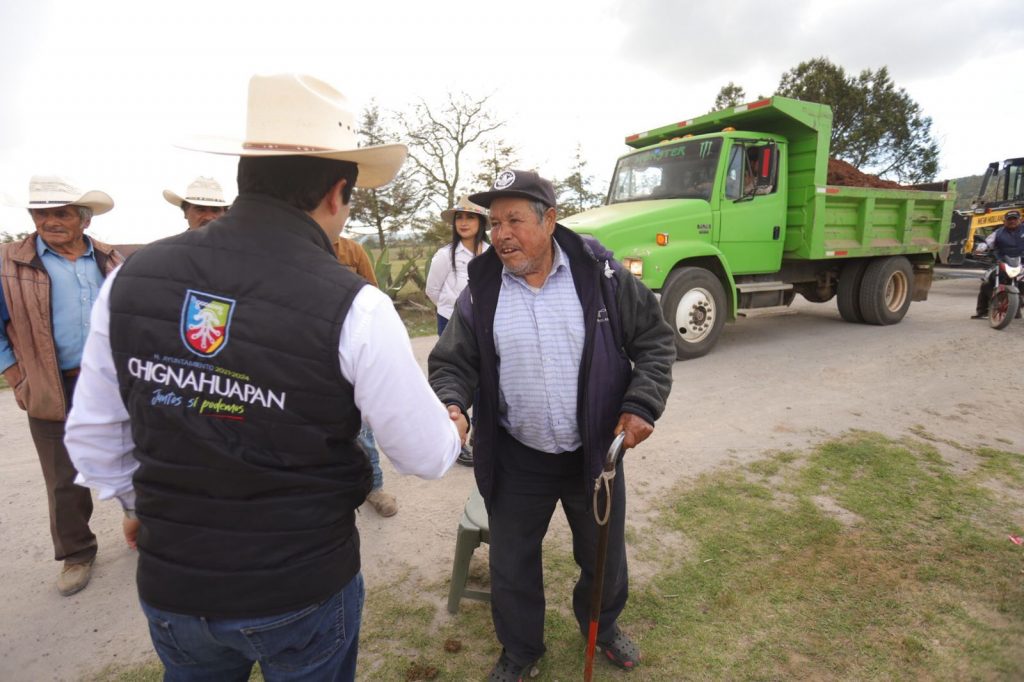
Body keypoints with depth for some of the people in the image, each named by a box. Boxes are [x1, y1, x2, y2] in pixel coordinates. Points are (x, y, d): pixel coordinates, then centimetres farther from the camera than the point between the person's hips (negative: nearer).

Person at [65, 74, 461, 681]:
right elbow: (428, 458, -14)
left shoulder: (131, 279, -10)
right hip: (302, 591, -3)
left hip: (169, 586, 4)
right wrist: (452, 428, 9)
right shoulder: (353, 307, -24)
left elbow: (92, 435, 2)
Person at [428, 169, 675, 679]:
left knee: (604, 556, 22)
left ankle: (602, 627, 56)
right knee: (511, 564, 17)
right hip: (516, 460, 1)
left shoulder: (600, 274, -11)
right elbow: (453, 360, -3)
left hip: (595, 451, 0)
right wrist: (451, 403, -23)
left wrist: (643, 403, -15)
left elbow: (654, 339, -4)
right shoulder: (481, 289, -8)